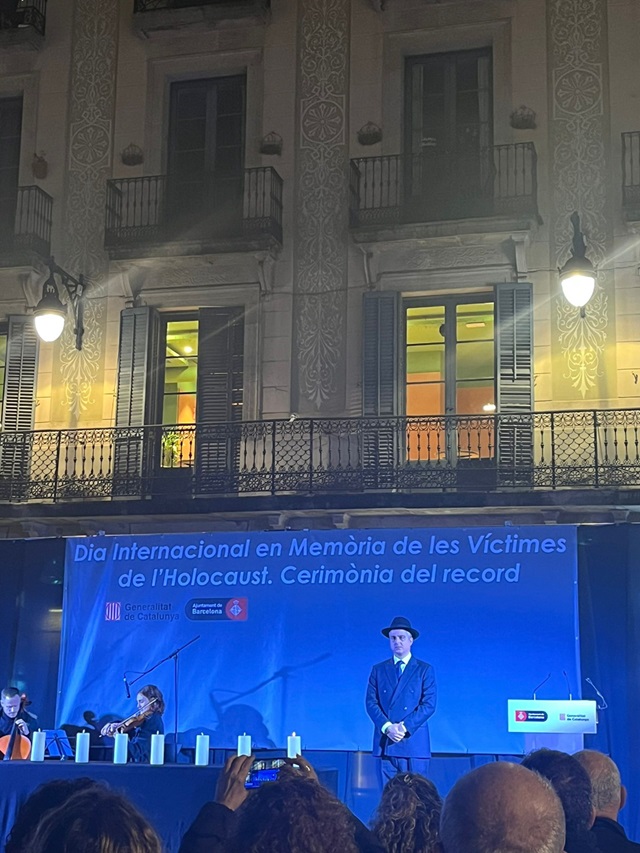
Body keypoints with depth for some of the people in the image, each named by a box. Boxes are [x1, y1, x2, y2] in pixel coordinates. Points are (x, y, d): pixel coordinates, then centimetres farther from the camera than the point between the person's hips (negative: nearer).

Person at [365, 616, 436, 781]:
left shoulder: (425, 669, 7)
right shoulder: (378, 669, 14)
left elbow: (429, 704, -1)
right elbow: (371, 702, 6)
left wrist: (404, 727, -12)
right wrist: (387, 727, -10)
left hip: (414, 742, -2)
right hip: (385, 742, 2)